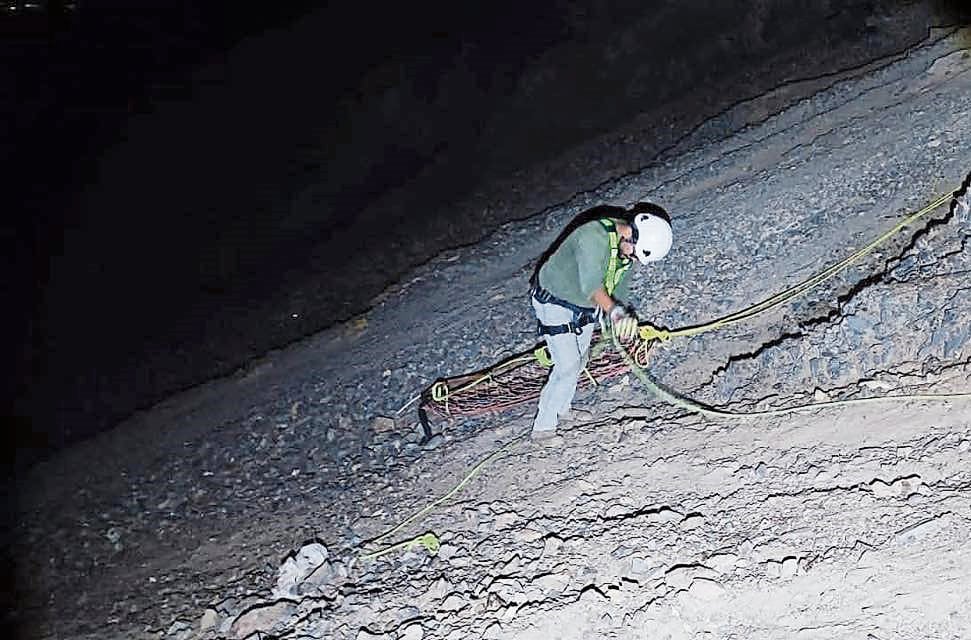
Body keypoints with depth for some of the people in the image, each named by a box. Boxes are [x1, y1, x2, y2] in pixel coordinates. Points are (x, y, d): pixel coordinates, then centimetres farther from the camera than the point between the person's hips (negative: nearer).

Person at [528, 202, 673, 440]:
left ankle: (562, 409, 39)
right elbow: (590, 285, -47)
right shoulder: (593, 236, -34)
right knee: (568, 368, -12)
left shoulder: (627, 249, -7)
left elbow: (619, 288, 5)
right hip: (554, 302, -8)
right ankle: (543, 426, 1)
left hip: (586, 308, 8)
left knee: (579, 362, 17)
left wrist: (623, 330, 4)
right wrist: (615, 312, -60)